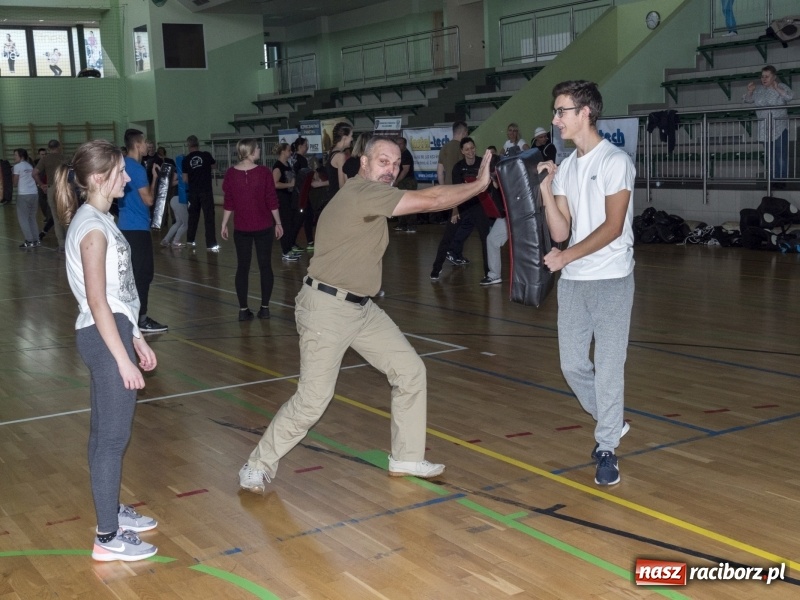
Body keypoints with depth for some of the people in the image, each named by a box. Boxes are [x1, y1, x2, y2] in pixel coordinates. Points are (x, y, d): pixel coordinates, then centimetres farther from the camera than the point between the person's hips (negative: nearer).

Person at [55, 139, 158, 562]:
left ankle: (112, 511, 32)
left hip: (112, 330, 10)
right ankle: (107, 537, 6)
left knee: (106, 431, 19)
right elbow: (97, 302, -20)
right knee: (113, 435, -3)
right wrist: (123, 359, -19)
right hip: (104, 337, -10)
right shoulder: (92, 228, -18)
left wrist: (136, 338, 19)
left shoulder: (98, 219, 12)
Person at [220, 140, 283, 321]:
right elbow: (272, 201, -7)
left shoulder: (230, 174, -4)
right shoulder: (264, 172, -10)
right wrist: (278, 223, 3)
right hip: (263, 227, -2)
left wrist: (224, 224, 9)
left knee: (242, 267, 7)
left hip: (241, 228, 2)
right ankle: (265, 308, 7)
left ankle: (243, 309, 5)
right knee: (265, 266, 7)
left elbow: (228, 202, 0)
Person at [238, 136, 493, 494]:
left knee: (411, 370, 9)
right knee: (313, 399, -9)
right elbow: (430, 202, -19)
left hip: (361, 307, 10)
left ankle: (406, 458, 21)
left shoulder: (373, 196, 13)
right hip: (326, 308, -10)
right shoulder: (362, 192, -20)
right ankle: (259, 466, 11)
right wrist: (479, 184, -10)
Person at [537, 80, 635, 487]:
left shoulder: (615, 161, -8)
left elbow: (613, 226, -15)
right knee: (573, 365, 9)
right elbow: (561, 232, 5)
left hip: (611, 279, -6)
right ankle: (612, 423, 31)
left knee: (608, 368, -3)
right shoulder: (565, 167, 11)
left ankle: (607, 448, 10)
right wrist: (545, 190, -7)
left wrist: (567, 256, -22)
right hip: (572, 280, 7)